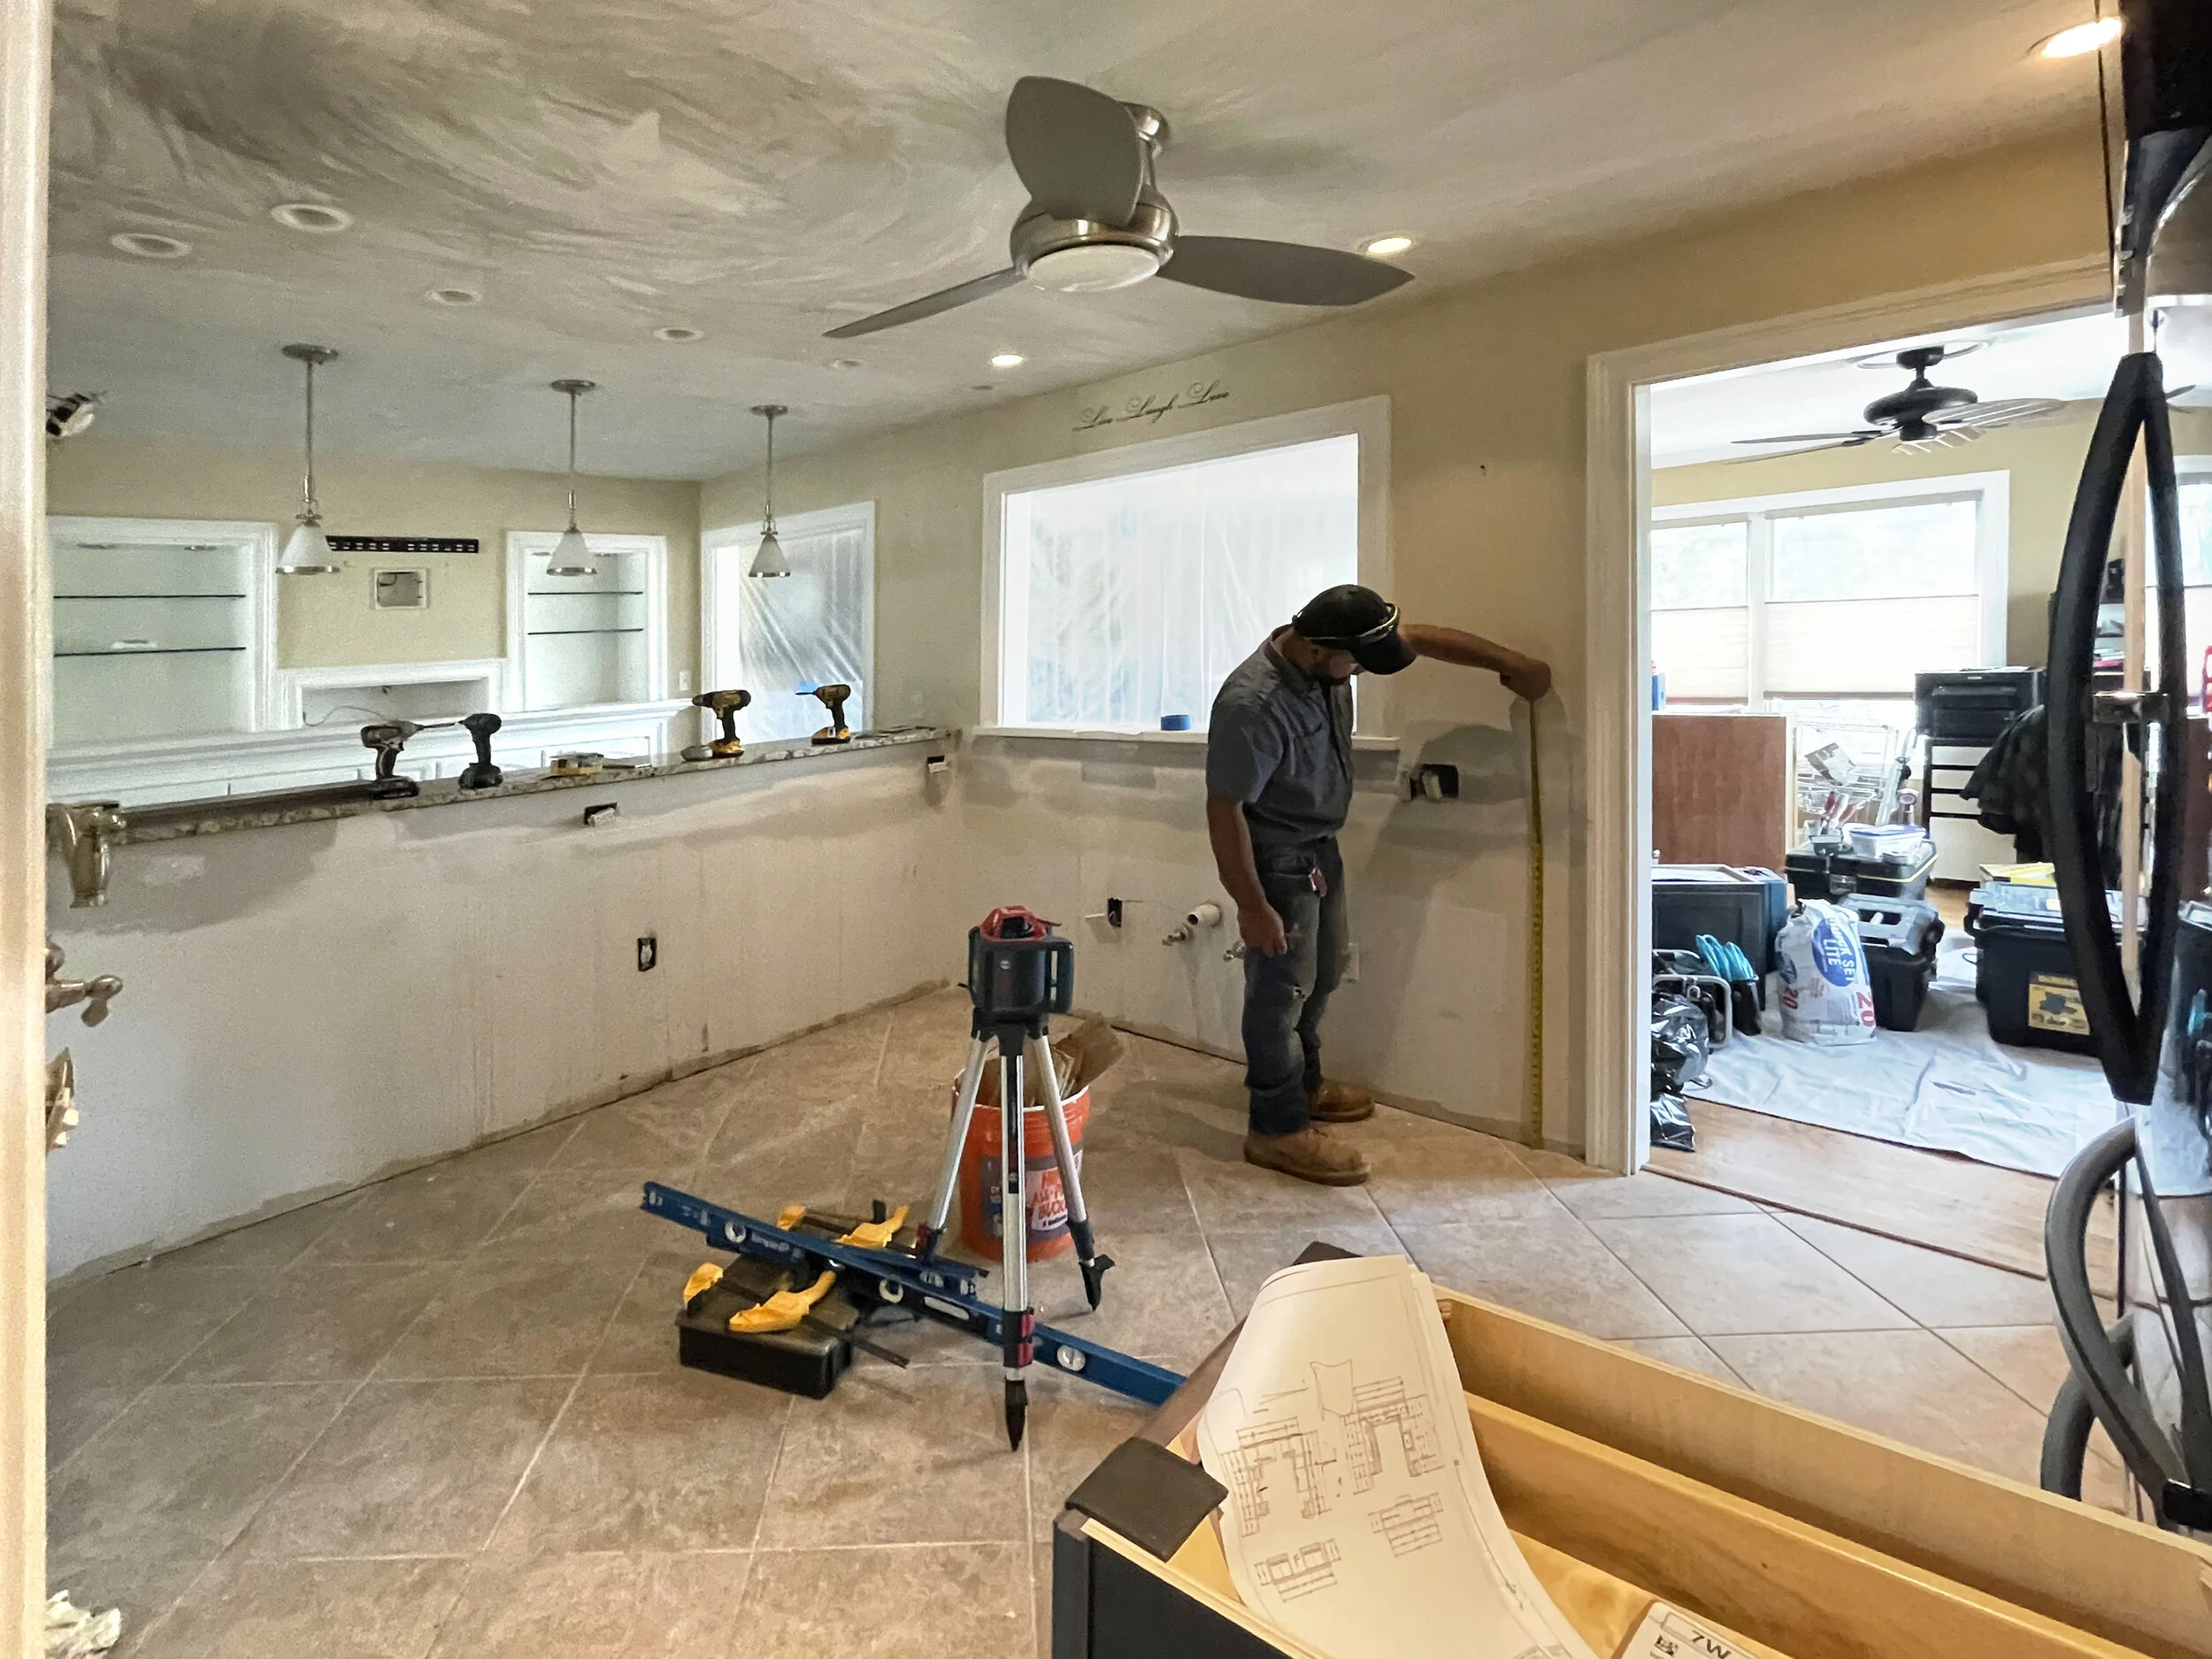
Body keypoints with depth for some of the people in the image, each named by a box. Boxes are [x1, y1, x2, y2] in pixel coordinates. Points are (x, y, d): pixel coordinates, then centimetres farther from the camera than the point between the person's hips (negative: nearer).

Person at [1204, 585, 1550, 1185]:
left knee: (1321, 974, 20)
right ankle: (1278, 1130, 12)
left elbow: (1422, 637, 5)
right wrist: (1252, 906, -24)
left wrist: (1510, 663, 7)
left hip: (1320, 846, 9)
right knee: (1282, 987, -1)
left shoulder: (1326, 654, -8)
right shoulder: (1252, 705, -32)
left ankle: (1303, 1085, 39)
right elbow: (1224, 809, -27)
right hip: (1275, 857, -9)